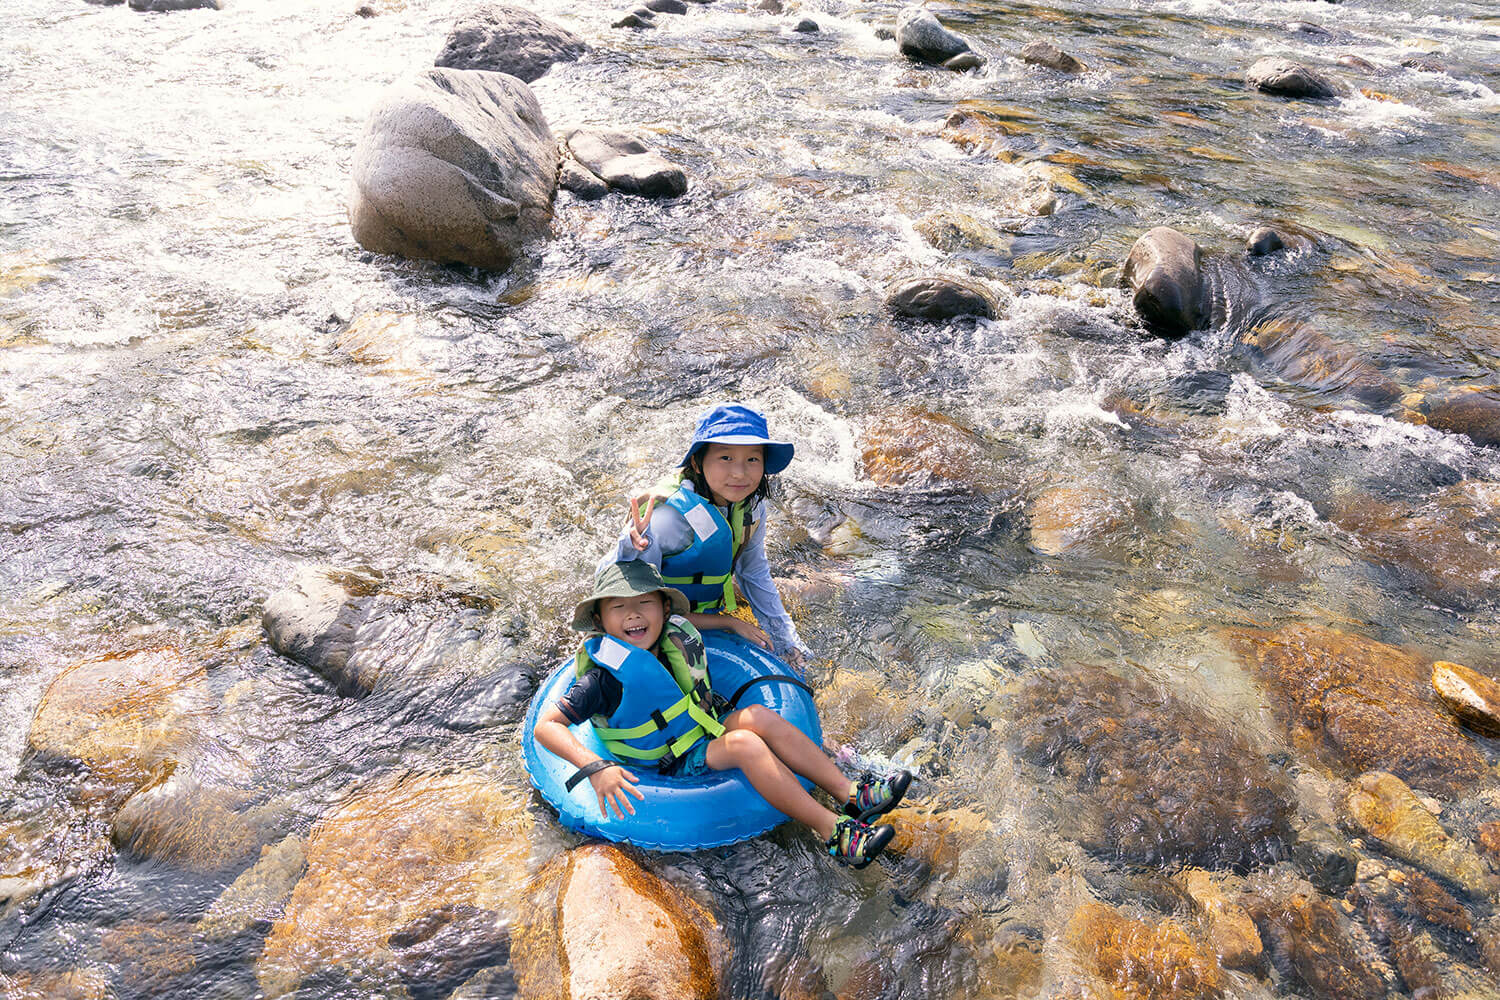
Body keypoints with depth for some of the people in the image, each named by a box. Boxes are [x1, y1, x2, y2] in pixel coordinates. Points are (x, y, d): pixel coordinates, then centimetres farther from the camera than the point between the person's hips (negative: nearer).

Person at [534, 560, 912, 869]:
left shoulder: (676, 638, 0)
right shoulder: (607, 678, -20)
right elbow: (546, 725, -24)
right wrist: (596, 768, -36)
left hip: (707, 736, 7)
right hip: (675, 766, -7)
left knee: (758, 716, -18)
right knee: (745, 744, -29)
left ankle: (850, 793, -19)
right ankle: (835, 833, -33)